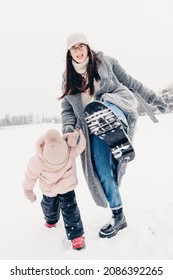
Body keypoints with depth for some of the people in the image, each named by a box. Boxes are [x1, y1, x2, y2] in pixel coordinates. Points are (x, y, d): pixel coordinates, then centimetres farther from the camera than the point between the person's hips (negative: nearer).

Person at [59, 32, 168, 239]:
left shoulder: (105, 61, 9)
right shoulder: (68, 79, 14)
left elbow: (130, 82, 15)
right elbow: (67, 110, 12)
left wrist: (153, 99, 18)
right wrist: (69, 130, -8)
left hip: (118, 107, -2)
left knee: (101, 108, -39)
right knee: (102, 170, -2)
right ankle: (118, 216, 15)